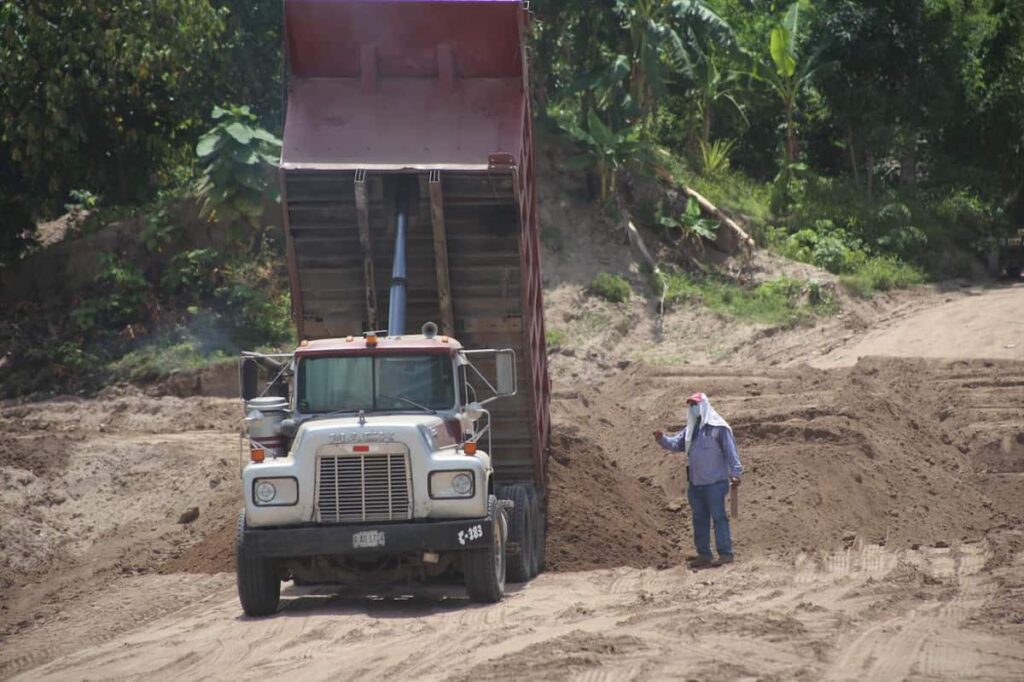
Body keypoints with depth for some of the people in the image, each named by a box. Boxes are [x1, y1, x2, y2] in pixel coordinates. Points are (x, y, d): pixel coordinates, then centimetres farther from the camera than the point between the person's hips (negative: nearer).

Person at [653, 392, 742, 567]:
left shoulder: (718, 428, -8)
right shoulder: (690, 430, 15)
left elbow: (731, 451, -11)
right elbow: (675, 444, 11)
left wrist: (735, 473, -17)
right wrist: (662, 439, -9)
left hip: (715, 482, -8)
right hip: (695, 483, 8)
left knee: (718, 517, -8)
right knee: (700, 519, 10)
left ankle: (725, 553, -7)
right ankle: (704, 554, 17)